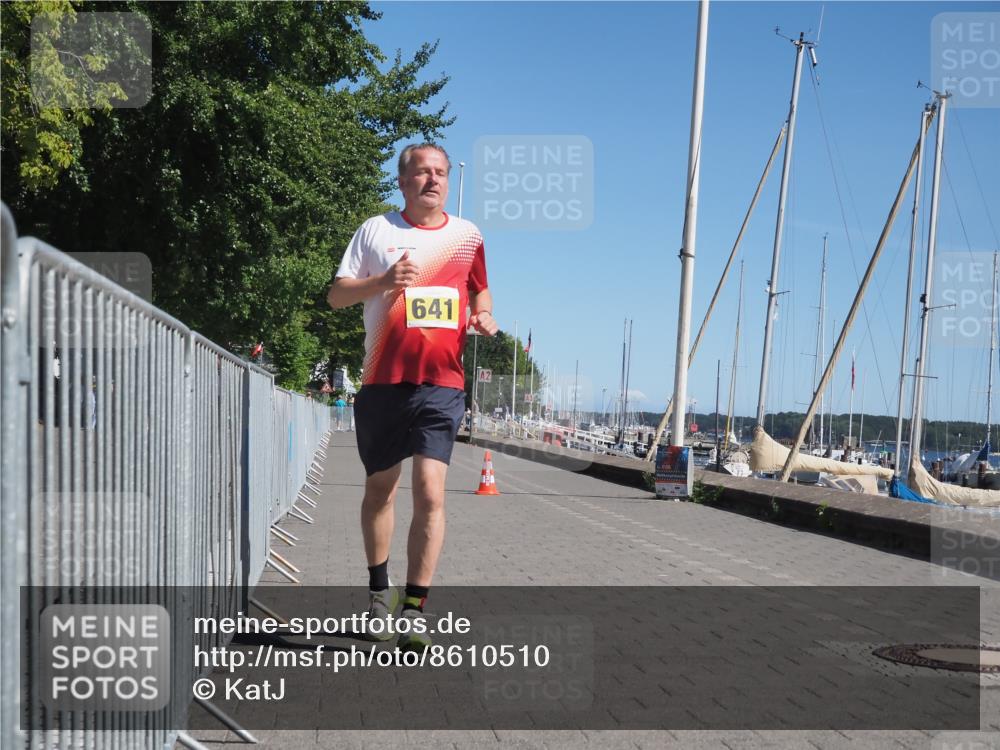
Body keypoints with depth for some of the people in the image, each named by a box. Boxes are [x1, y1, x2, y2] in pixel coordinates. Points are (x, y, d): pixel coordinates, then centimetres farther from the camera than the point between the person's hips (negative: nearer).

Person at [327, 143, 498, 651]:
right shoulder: (376, 230, 5)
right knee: (380, 488, 12)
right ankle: (379, 590, 33)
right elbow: (336, 295, 3)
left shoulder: (468, 235, 11)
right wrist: (383, 282, -15)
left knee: (430, 493, -13)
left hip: (441, 384, 0)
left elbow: (479, 288, 26)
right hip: (382, 381, 0)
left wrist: (483, 315, 4)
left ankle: (413, 614, -8)